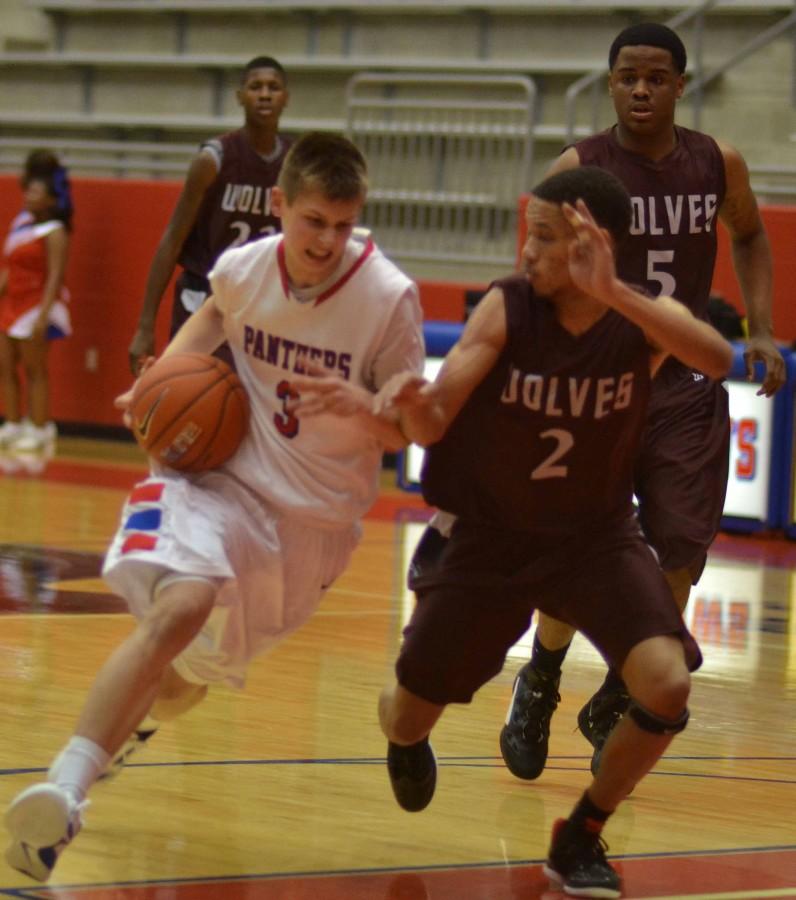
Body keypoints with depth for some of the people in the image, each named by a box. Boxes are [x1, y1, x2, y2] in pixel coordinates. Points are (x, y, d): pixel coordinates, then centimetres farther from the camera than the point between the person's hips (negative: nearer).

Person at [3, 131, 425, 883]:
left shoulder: (389, 297, -15)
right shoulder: (241, 268, -6)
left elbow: (403, 431, -8)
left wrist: (355, 409, -30)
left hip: (315, 517, 0)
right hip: (224, 475, 0)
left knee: (179, 685, 10)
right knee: (180, 607, -32)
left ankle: (106, 730, 45)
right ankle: (64, 788, -38)